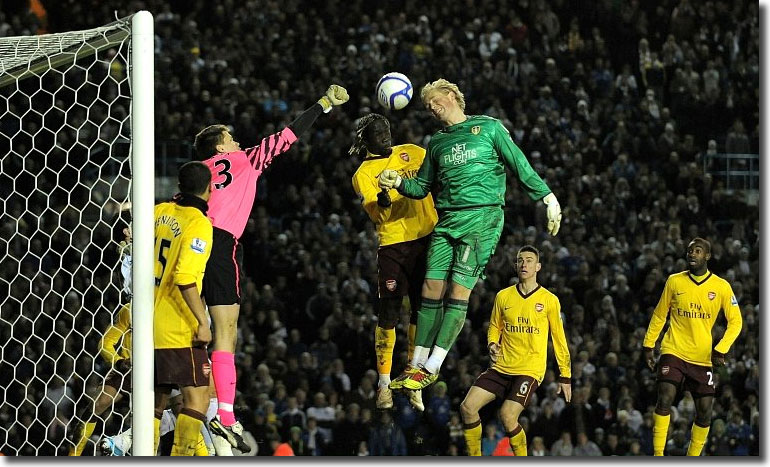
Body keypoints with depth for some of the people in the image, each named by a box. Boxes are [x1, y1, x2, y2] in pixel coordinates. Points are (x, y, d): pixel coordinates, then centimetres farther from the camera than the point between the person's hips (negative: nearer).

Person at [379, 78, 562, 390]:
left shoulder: (489, 128, 6)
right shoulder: (437, 143, 21)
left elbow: (519, 166, 5)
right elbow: (422, 187, 24)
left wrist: (548, 198, -1)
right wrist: (398, 182, 3)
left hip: (482, 216, -5)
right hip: (446, 221, 5)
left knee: (459, 291, -12)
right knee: (432, 288, -5)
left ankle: (432, 367, -14)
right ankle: (417, 364, 0)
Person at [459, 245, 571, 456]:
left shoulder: (549, 300, 0)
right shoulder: (503, 296, 9)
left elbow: (559, 340, 5)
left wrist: (565, 376, 4)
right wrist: (492, 345, -1)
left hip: (530, 370, -4)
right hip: (502, 367, 4)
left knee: (507, 415, -22)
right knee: (467, 407, -10)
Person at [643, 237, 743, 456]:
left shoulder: (721, 287, 0)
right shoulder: (674, 281, 3)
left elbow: (735, 321, 2)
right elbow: (659, 315, 13)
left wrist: (720, 350, -9)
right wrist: (648, 345, 9)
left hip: (703, 358, 1)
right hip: (673, 352, -1)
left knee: (704, 412, 1)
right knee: (664, 401, -18)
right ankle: (657, 457, -14)